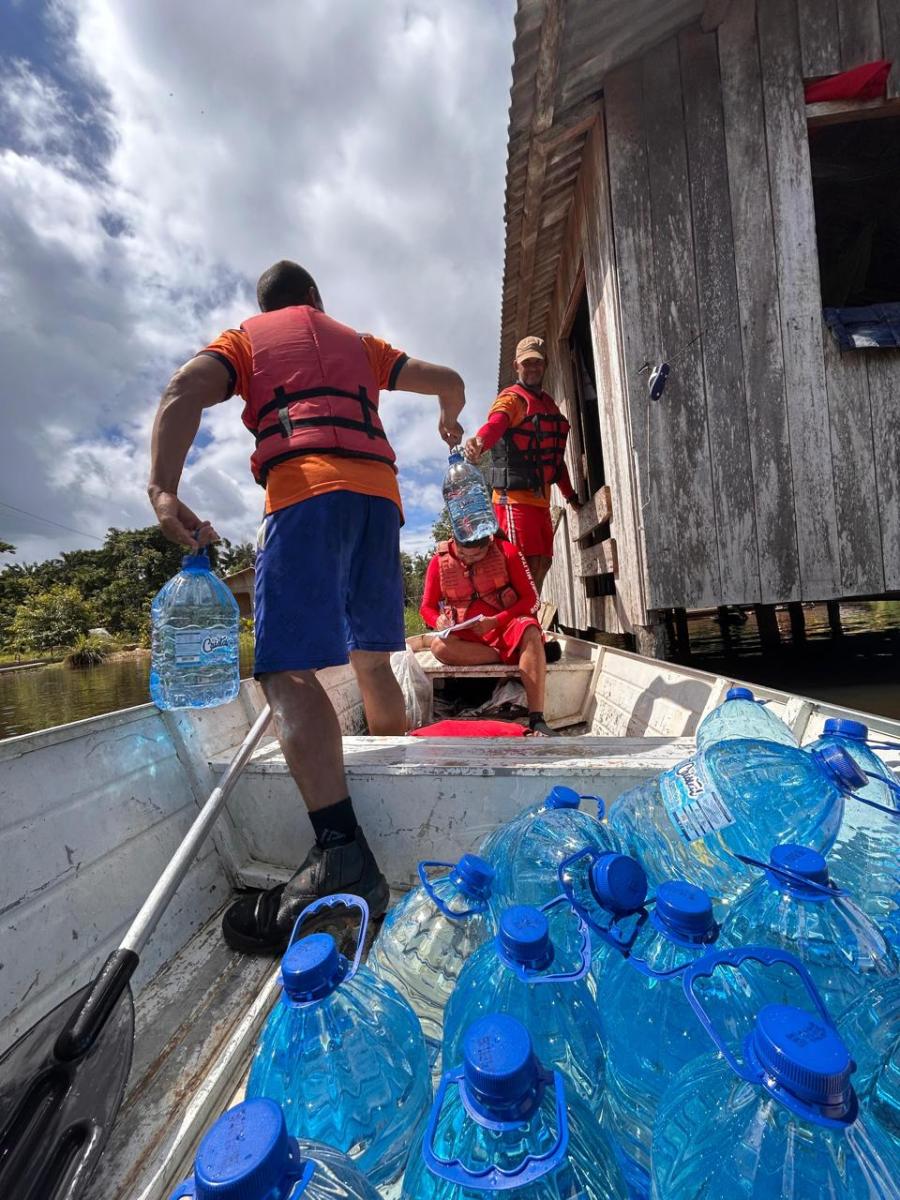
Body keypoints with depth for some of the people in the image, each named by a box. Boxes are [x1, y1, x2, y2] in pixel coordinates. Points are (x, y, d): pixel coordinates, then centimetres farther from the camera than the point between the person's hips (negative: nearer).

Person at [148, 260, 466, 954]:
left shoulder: (245, 336, 24)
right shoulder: (359, 343, 34)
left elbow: (185, 390, 3)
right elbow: (448, 381, 33)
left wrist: (162, 487, -10)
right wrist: (449, 423, 54)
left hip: (307, 492, -4)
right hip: (379, 490, 5)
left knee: (288, 668, -15)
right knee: (372, 657, 12)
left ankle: (342, 857, -27)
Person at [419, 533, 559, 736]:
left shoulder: (506, 552, -5)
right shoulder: (439, 561, -1)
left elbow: (529, 598, -7)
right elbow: (427, 607, 6)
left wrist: (495, 622, -21)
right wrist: (438, 620, -19)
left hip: (504, 628, -1)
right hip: (466, 637, 2)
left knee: (529, 630, -35)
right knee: (439, 646, -32)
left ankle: (537, 721, -37)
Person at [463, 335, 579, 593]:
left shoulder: (549, 404, 22)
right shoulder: (511, 398, -3)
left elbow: (554, 456, 26)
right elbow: (495, 423, -27)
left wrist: (570, 495, 24)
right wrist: (479, 442, -50)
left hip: (540, 498, 9)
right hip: (515, 497, -8)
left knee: (542, 562, 10)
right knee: (524, 564, -13)